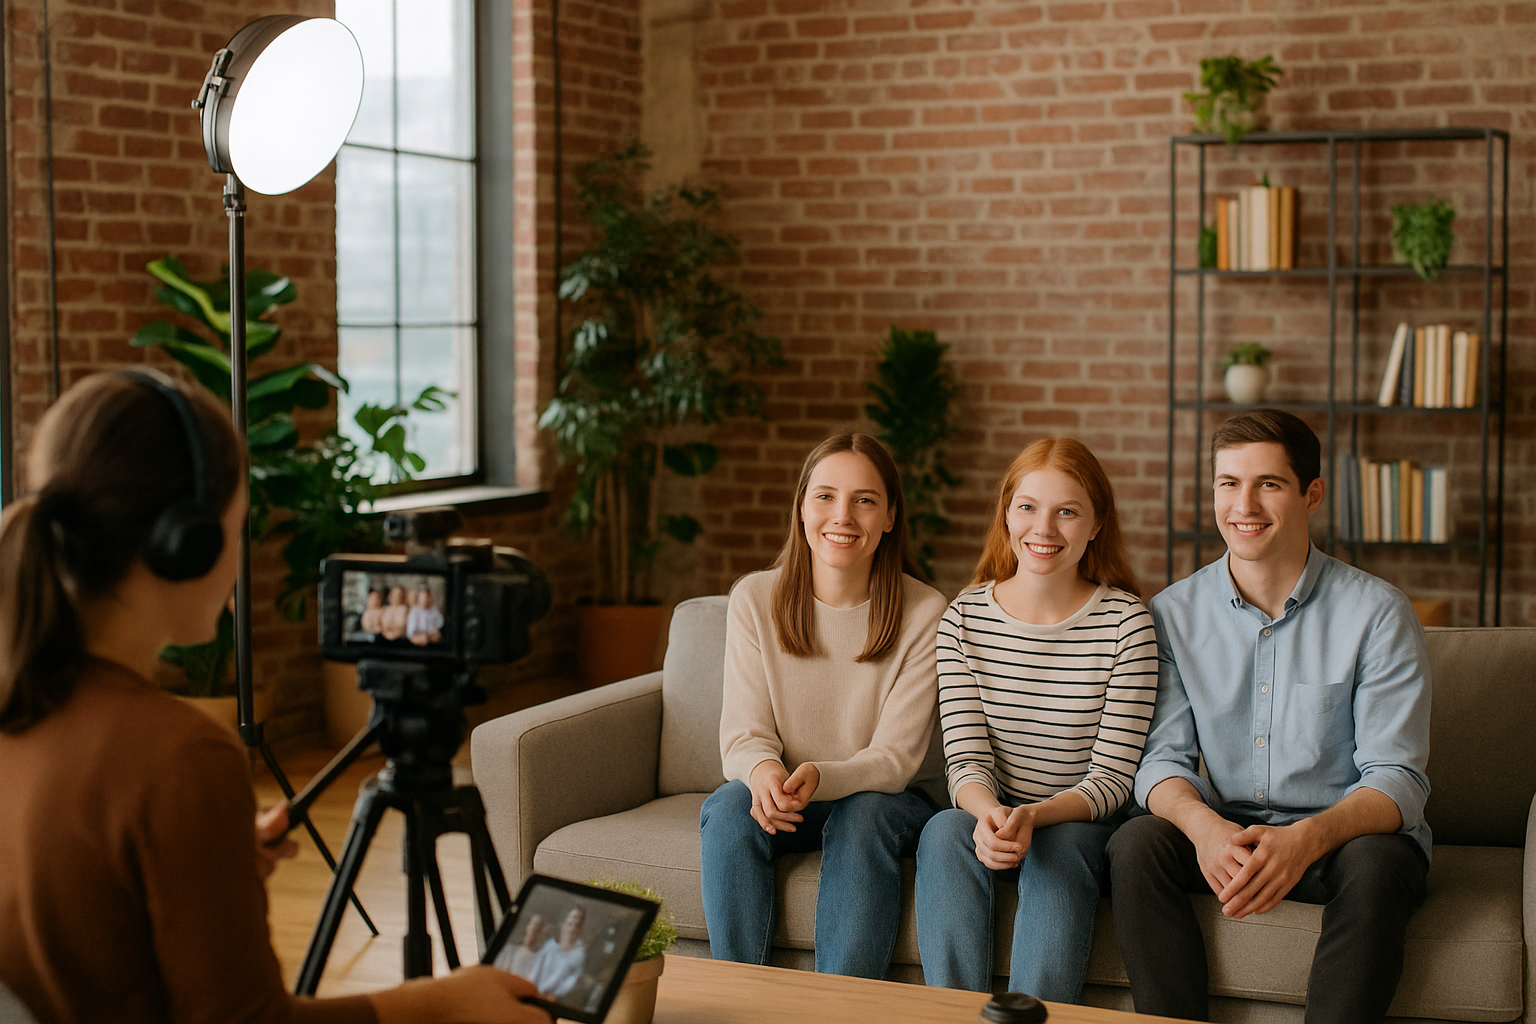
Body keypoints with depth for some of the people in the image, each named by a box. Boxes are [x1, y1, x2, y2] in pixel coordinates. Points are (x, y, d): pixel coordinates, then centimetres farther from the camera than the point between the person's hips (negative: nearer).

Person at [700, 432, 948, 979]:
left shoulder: (924, 614, -11)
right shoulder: (755, 599, -5)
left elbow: (895, 758, -14)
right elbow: (744, 732, -7)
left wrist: (821, 778, -36)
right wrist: (763, 771, -33)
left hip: (883, 797, -2)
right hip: (781, 798, 2)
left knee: (861, 817, -34)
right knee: (729, 805, -30)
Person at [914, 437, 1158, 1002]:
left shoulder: (1126, 622, -8)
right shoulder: (964, 618, -1)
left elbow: (1112, 776, -10)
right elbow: (967, 760, -5)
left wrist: (1034, 817, -29)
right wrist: (989, 814, -29)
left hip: (1081, 822, -2)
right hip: (992, 818, 2)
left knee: (1059, 849, -34)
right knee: (944, 831, -29)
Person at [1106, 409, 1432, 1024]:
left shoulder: (1377, 614, -8)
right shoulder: (1174, 614, 1)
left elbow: (1396, 778, -13)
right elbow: (1163, 758, -3)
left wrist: (1308, 838, -35)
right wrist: (1205, 826, -28)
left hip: (1343, 834, -2)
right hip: (1224, 834, 2)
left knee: (1376, 862, -34)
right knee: (1135, 845, -25)